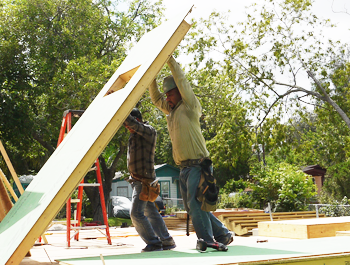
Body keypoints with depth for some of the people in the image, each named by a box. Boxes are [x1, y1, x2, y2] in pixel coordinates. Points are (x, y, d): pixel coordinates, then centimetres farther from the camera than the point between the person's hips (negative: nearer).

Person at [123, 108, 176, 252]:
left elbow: (131, 122, -24)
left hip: (144, 180, -10)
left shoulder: (149, 131, -13)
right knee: (151, 212, 13)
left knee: (136, 213, -12)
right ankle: (167, 241, 20)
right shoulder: (135, 134, 15)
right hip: (136, 179, 10)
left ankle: (154, 243, -4)